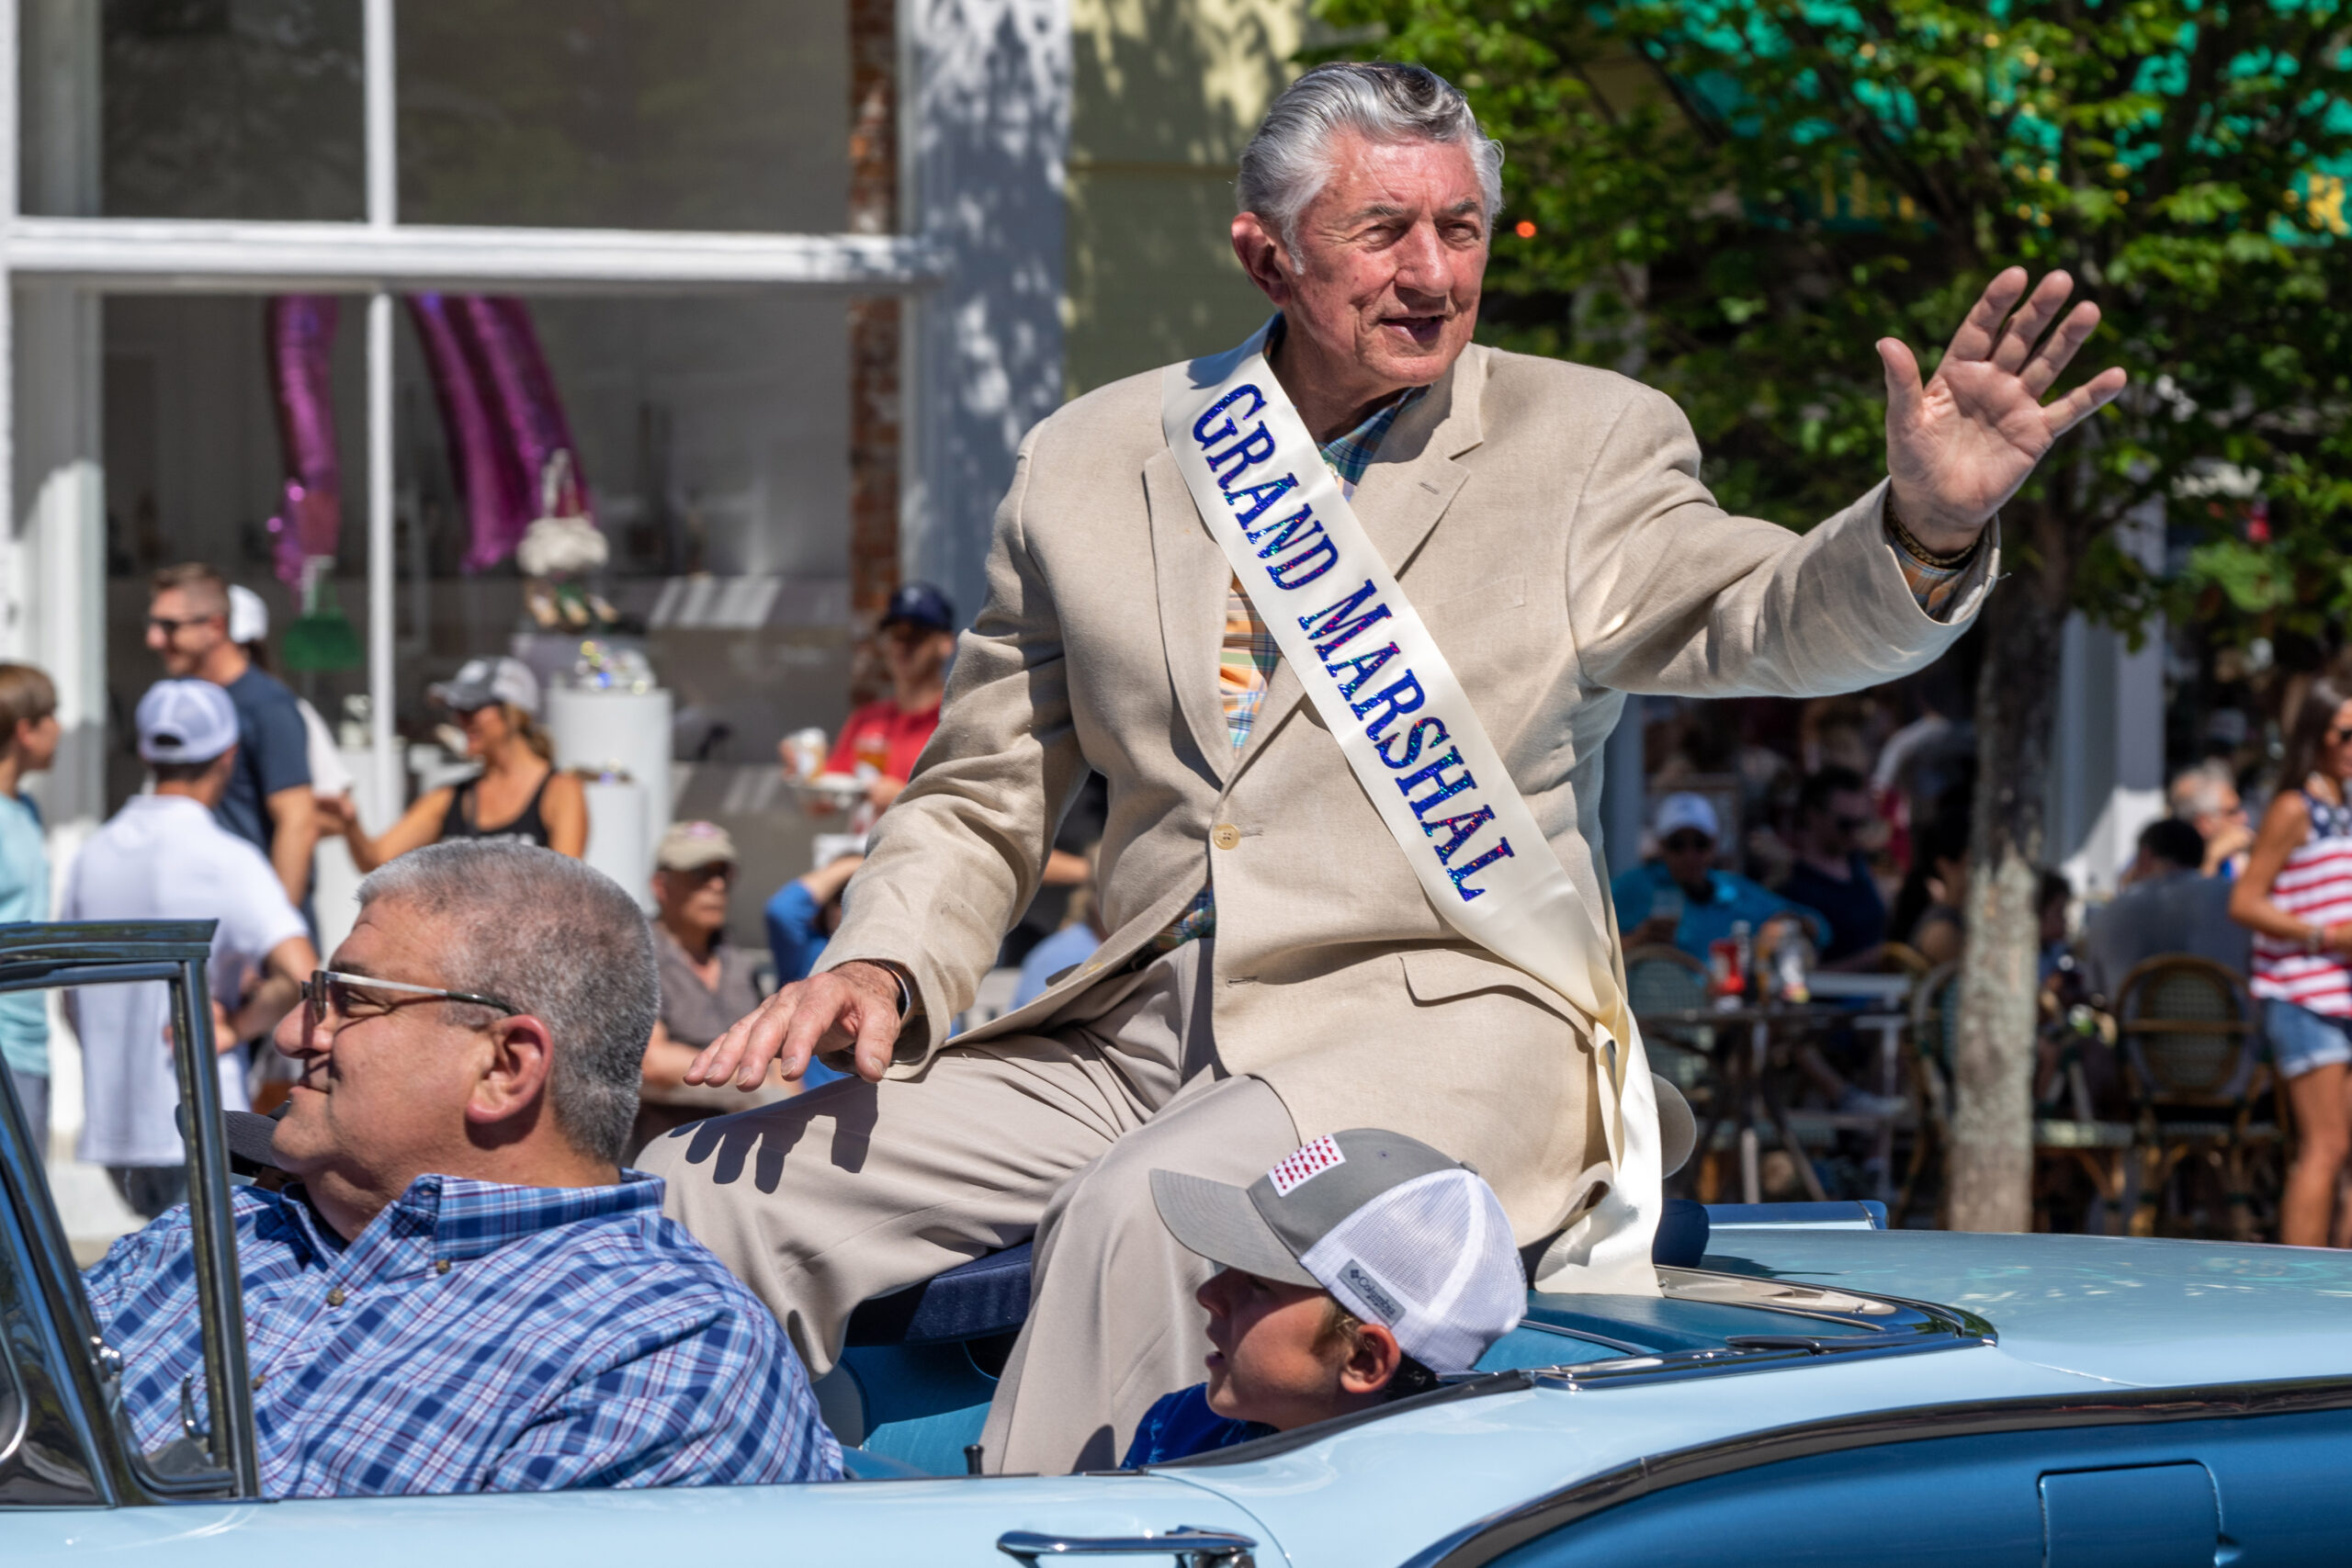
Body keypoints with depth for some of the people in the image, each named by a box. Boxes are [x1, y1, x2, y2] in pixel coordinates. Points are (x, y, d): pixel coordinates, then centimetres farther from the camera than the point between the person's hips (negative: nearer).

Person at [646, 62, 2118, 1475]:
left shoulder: (1586, 445, 4)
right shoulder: (1089, 462, 12)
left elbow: (1757, 617, -14)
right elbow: (980, 804, 19)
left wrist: (1926, 529, -36)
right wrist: (881, 969, -2)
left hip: (1444, 1035, -4)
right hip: (1135, 1041, 5)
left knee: (1139, 1212, -34)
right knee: (715, 1191, -10)